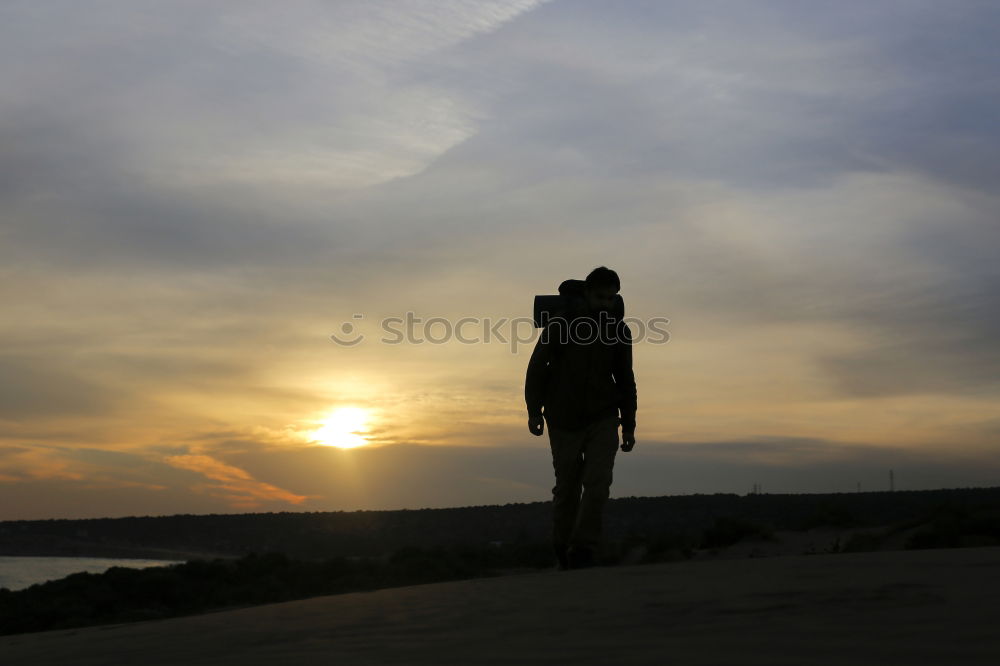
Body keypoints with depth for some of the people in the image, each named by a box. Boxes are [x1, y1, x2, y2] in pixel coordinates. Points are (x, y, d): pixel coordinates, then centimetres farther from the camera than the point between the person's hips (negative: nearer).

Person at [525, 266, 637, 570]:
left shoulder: (618, 331, 5)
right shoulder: (562, 324, -5)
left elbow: (625, 380, 13)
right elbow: (537, 367, 0)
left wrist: (629, 425, 11)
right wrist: (534, 410, -6)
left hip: (603, 419, 2)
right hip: (564, 419, -2)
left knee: (598, 483, -13)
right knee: (567, 486, 4)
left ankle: (583, 550, -9)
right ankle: (562, 547, 21)